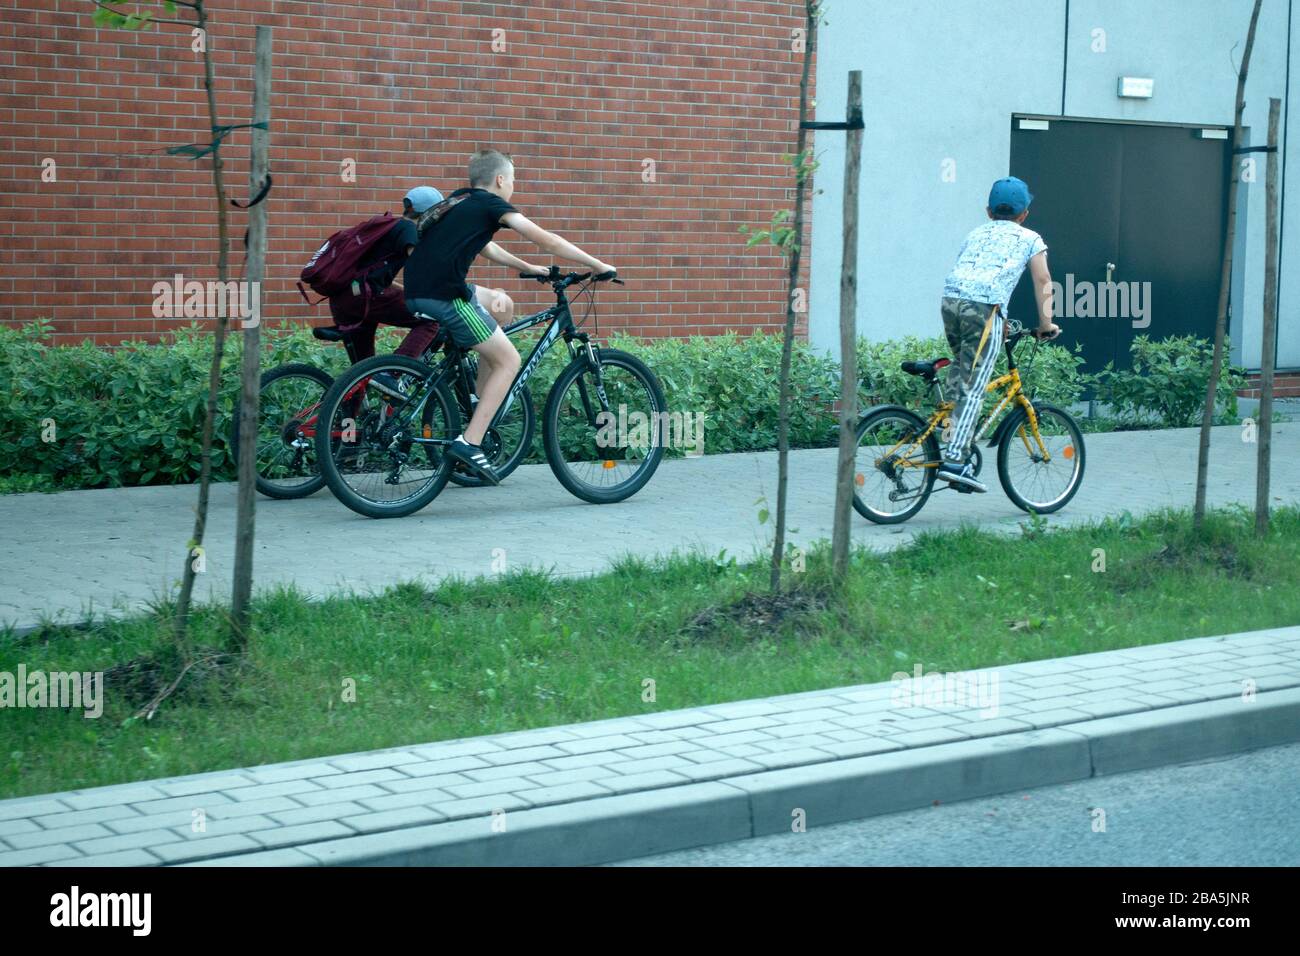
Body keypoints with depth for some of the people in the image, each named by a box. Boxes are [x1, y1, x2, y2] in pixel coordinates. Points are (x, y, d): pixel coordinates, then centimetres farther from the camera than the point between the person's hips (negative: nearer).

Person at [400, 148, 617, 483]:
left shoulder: (462, 202, 23)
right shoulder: (491, 204, -1)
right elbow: (547, 241, -2)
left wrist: (527, 267, 39)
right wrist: (597, 265, 4)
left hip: (417, 291, 9)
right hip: (444, 296, -9)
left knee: (502, 304, 27)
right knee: (509, 361, 1)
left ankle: (480, 402, 24)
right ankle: (469, 442, -9)